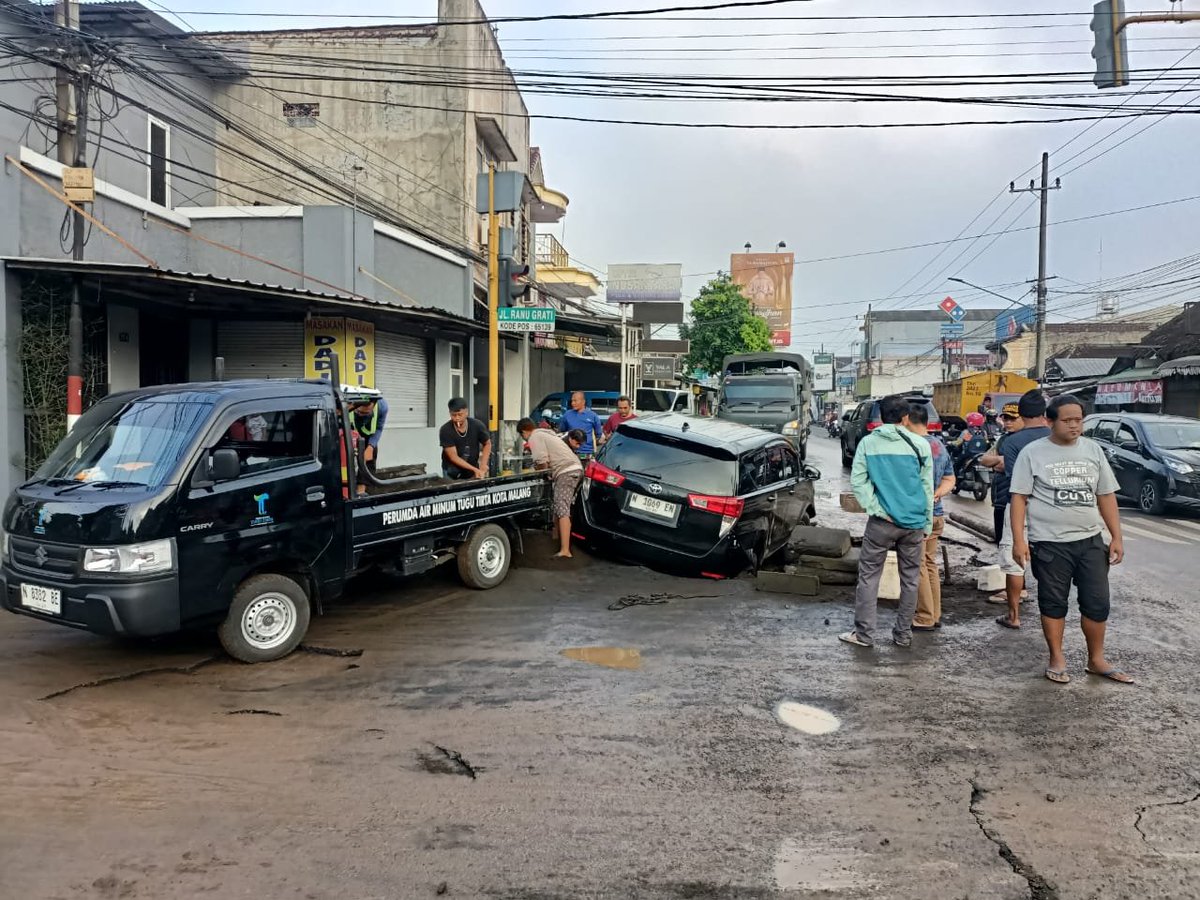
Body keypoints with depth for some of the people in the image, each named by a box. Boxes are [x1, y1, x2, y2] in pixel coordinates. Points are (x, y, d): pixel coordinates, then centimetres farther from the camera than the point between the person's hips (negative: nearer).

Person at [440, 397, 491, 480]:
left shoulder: (477, 425, -12)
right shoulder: (445, 430, -18)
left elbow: (487, 444, 5)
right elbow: (453, 457, -20)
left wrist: (483, 464, -9)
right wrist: (475, 469, -27)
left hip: (472, 473, 2)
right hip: (452, 474, -2)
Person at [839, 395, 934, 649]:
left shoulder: (868, 443, 0)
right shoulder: (920, 445, 1)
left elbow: (857, 481, -8)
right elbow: (927, 488, 3)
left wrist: (877, 510, -9)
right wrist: (927, 525, 9)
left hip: (881, 522, -1)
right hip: (914, 523, 1)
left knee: (869, 576, 6)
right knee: (910, 579, 12)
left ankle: (864, 634, 6)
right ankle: (903, 634, 17)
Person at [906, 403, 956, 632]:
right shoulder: (940, 446, 10)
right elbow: (950, 480, 14)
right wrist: (936, 495, 1)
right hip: (936, 514, 8)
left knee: (919, 566, -1)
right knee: (930, 563, 16)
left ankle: (925, 618, 5)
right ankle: (935, 615, 22)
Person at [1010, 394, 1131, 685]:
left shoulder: (1093, 450, 6)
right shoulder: (1033, 453, -5)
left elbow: (1106, 496, 10)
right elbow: (1019, 497, -6)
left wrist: (1116, 537, 4)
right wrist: (1019, 540, -12)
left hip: (1091, 541, 3)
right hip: (1049, 543, -3)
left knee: (1097, 603, 8)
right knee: (1053, 603, 8)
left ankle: (1096, 660, 24)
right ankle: (1057, 659, 21)